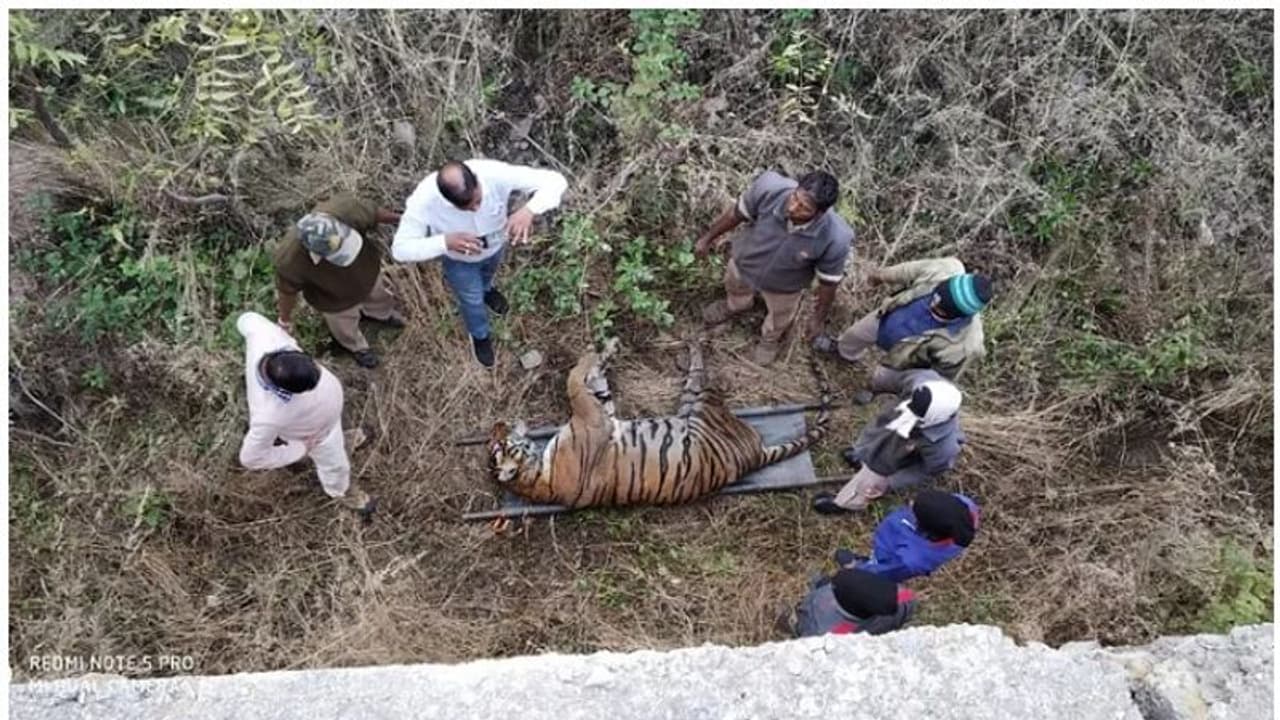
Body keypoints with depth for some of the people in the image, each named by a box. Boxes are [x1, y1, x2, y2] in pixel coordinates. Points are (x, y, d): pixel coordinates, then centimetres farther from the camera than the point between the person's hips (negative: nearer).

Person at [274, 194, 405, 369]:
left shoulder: (346, 208, -42)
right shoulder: (290, 260, -44)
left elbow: (374, 213, -19)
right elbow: (287, 291, -23)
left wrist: (399, 219, 0)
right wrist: (285, 319, -4)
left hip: (367, 268, 3)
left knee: (377, 294, 36)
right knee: (345, 324, 30)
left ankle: (381, 313, 73)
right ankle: (355, 345, 66)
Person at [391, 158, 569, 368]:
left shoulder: (494, 174, -42)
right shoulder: (424, 200, -43)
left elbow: (555, 180, -39)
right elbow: (400, 250, -38)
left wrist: (529, 210, -59)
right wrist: (445, 242, -55)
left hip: (495, 245, 2)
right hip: (459, 260, -1)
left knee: (488, 273, 36)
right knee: (471, 299, 26)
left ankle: (486, 288, 74)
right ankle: (480, 336, 59)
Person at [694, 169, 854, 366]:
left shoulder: (835, 240, -41)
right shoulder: (769, 188, -39)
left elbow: (828, 282, -21)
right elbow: (736, 214, -18)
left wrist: (819, 318, -5)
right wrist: (707, 238, -3)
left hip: (784, 287, -1)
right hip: (744, 264, 1)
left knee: (779, 321, 32)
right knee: (735, 290, 36)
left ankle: (771, 338, 69)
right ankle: (735, 306, 73)